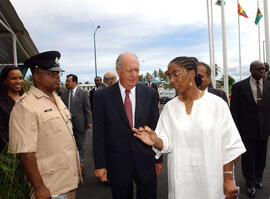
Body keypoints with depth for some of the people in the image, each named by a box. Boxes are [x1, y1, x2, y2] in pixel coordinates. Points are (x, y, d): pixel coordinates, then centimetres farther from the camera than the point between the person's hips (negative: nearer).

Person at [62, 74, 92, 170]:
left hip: (79, 123, -3)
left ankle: (81, 162, 24)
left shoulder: (83, 93, -5)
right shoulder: (64, 94, 6)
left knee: (80, 144, 9)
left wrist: (89, 122, -9)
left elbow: (87, 108, -5)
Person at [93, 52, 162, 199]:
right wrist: (100, 164, -5)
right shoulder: (102, 96, -6)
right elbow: (98, 133, -4)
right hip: (117, 164, -1)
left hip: (146, 161, 1)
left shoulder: (150, 94, -1)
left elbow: (155, 128, 4)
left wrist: (158, 158, 6)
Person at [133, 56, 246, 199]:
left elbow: (229, 145, -7)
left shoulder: (217, 104, -9)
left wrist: (228, 178, -7)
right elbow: (168, 143, -2)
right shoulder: (170, 107, 0)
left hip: (210, 177, -2)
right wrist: (156, 141, -23)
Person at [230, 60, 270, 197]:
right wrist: (235, 129, -6)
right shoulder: (239, 87, -4)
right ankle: (250, 184, 24)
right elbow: (234, 110, -3)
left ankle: (258, 178, 37)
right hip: (247, 129, -3)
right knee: (248, 157, 6)